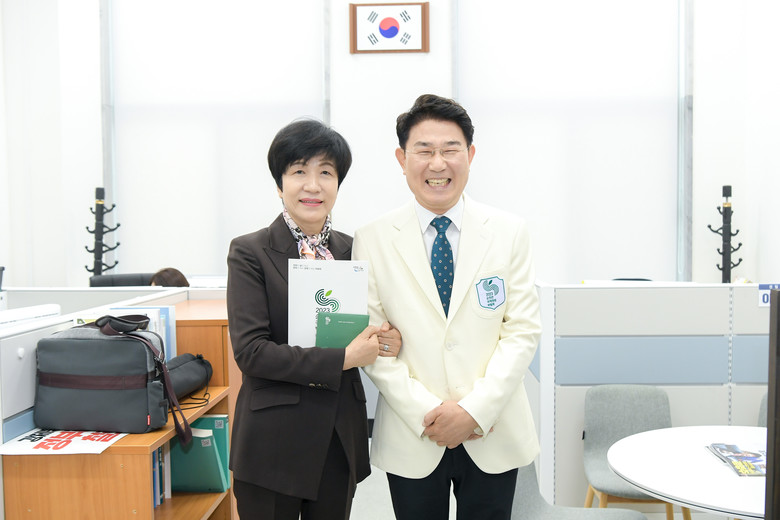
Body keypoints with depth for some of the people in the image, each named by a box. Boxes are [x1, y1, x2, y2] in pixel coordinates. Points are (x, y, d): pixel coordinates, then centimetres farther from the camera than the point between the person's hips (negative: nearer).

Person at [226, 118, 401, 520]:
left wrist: (386, 342, -8)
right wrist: (343, 359, -19)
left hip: (341, 438, 4)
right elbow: (250, 351, -16)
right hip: (275, 440, -4)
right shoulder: (250, 253, -7)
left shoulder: (351, 250, 6)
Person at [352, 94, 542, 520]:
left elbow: (523, 330, -3)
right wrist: (426, 413, -12)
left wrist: (476, 408, -12)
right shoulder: (373, 240, -3)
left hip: (494, 436, 1)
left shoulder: (510, 232, -1)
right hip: (411, 438, 0)